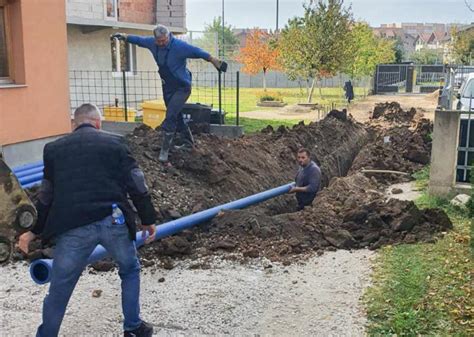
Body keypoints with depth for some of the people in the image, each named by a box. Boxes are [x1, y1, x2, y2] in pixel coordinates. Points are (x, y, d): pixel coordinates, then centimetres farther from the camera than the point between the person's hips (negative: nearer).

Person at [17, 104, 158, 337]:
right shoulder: (115, 142, 6)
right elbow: (136, 185, 4)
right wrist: (148, 219, 14)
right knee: (130, 270, 25)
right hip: (113, 221, 0)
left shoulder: (54, 148, 11)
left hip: (72, 228, 0)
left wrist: (33, 231, 28)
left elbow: (46, 196, 15)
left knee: (58, 291, 11)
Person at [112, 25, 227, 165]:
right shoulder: (152, 42, -4)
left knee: (170, 116, -18)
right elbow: (139, 39, 14)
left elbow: (198, 52, -20)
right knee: (177, 117, 16)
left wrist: (216, 62, -19)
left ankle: (165, 150, -14)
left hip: (181, 88, -7)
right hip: (167, 87, 7)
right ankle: (189, 144, 34)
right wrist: (124, 36, 21)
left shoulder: (179, 46, -22)